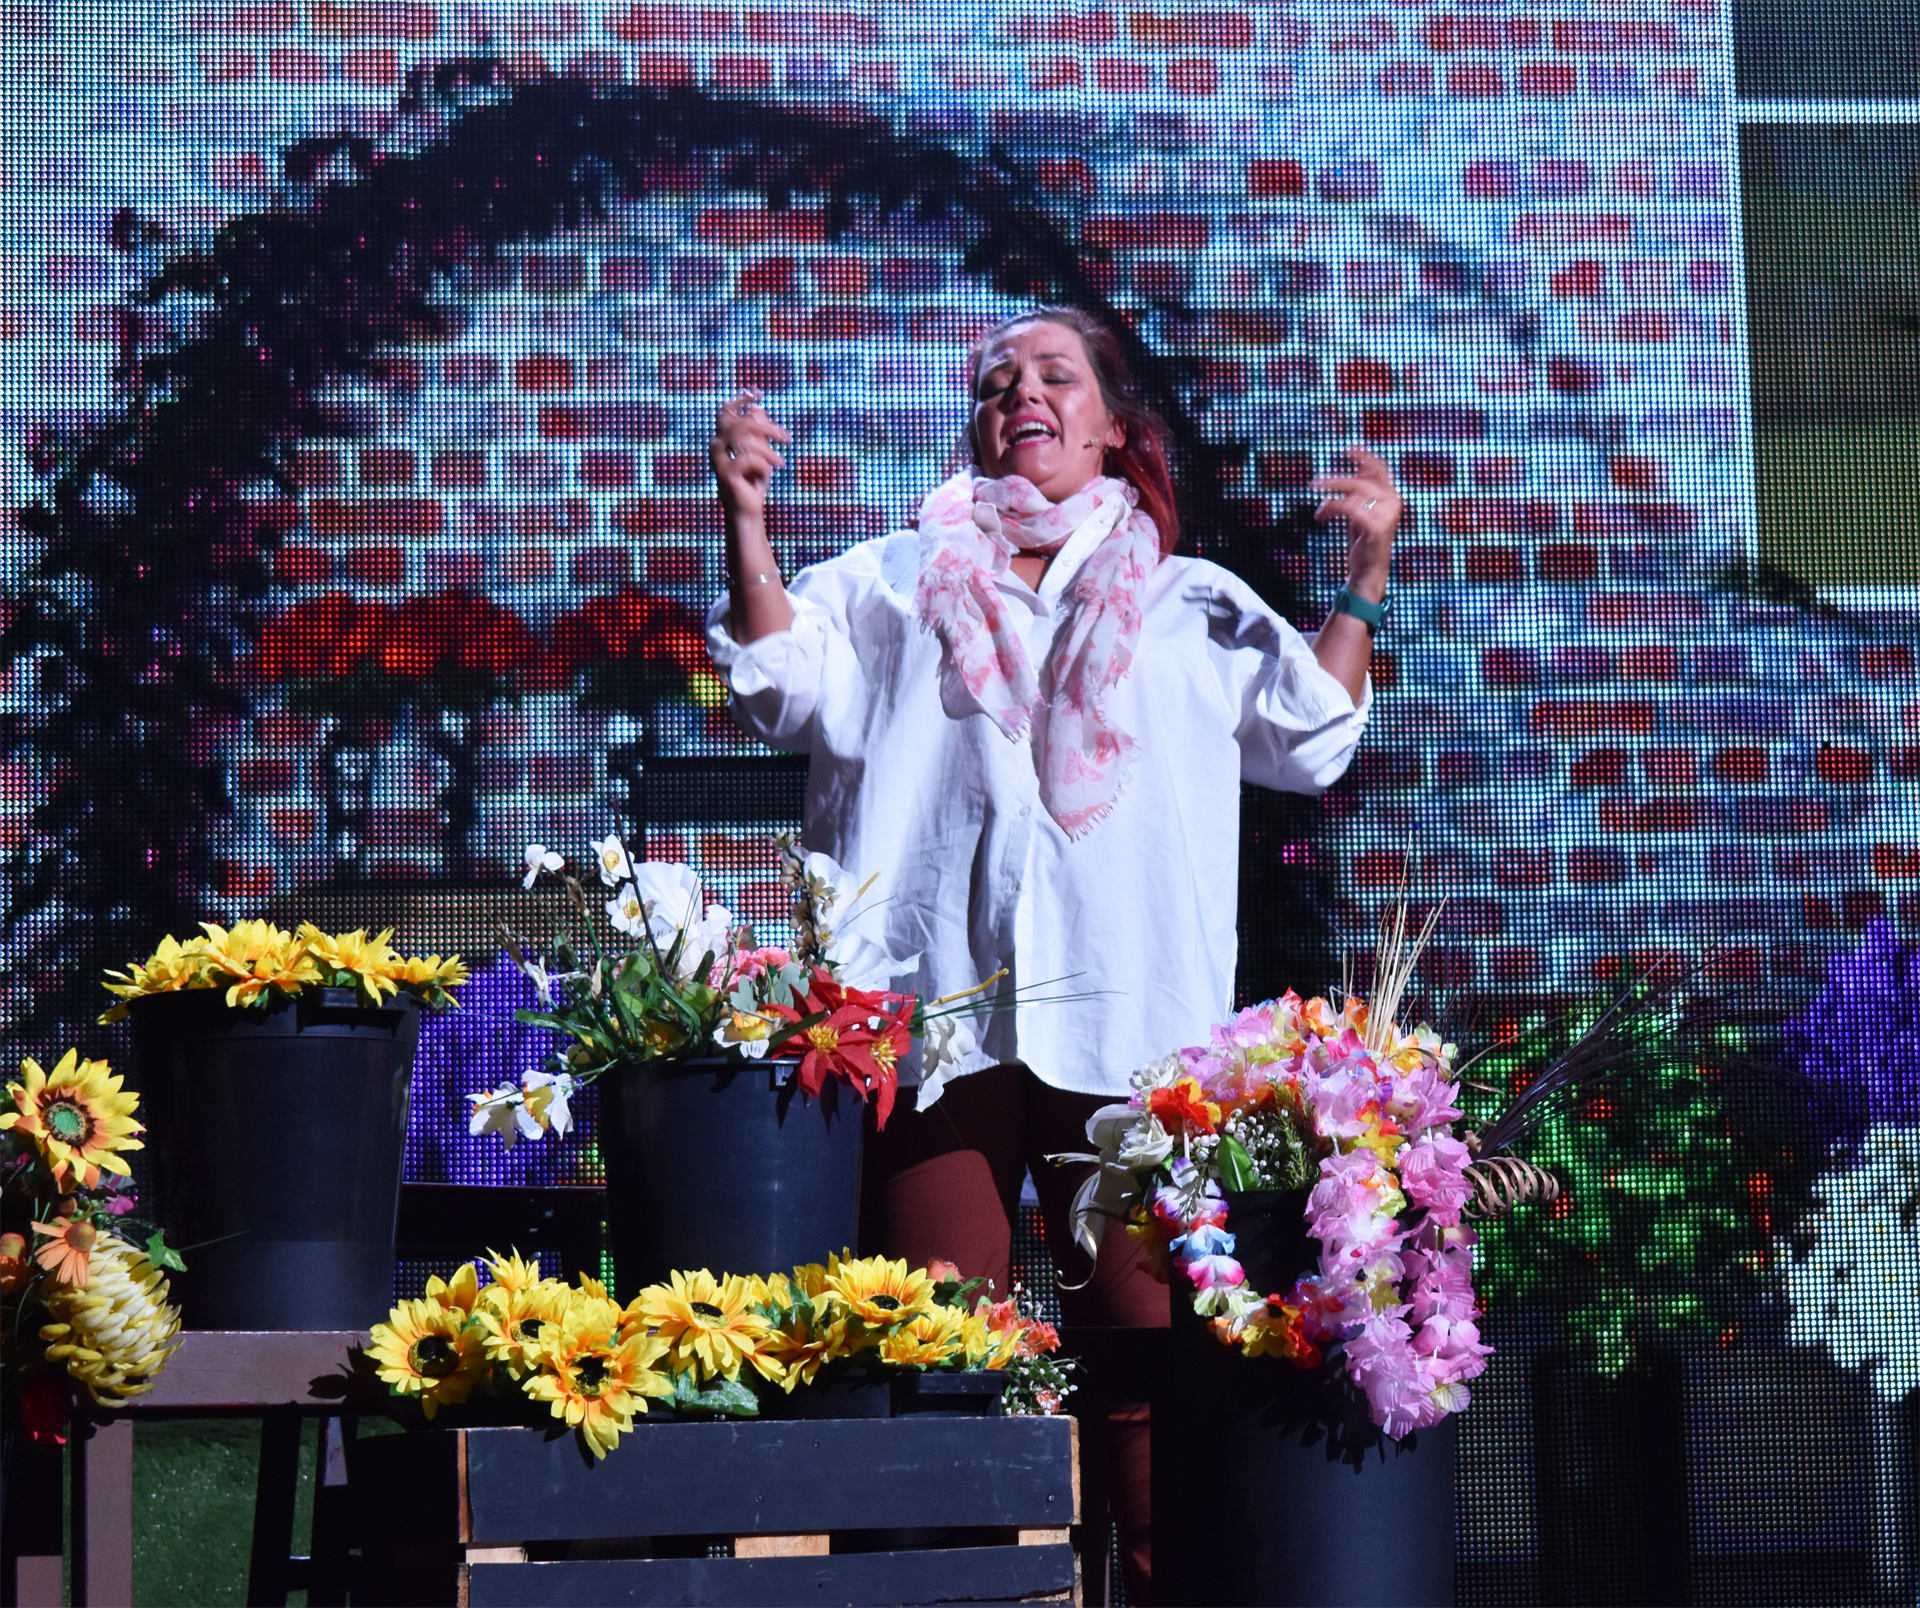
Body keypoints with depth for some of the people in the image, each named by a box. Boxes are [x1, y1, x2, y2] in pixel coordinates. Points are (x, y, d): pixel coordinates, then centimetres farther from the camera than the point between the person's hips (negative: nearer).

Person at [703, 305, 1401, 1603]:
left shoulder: (1194, 607, 23)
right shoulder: (897, 585, 22)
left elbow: (1307, 737, 13)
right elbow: (790, 682, 7)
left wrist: (1365, 581, 2)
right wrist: (746, 522, -6)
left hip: (1132, 1029, 0)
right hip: (936, 1010, 0)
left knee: (1148, 1343, -8)